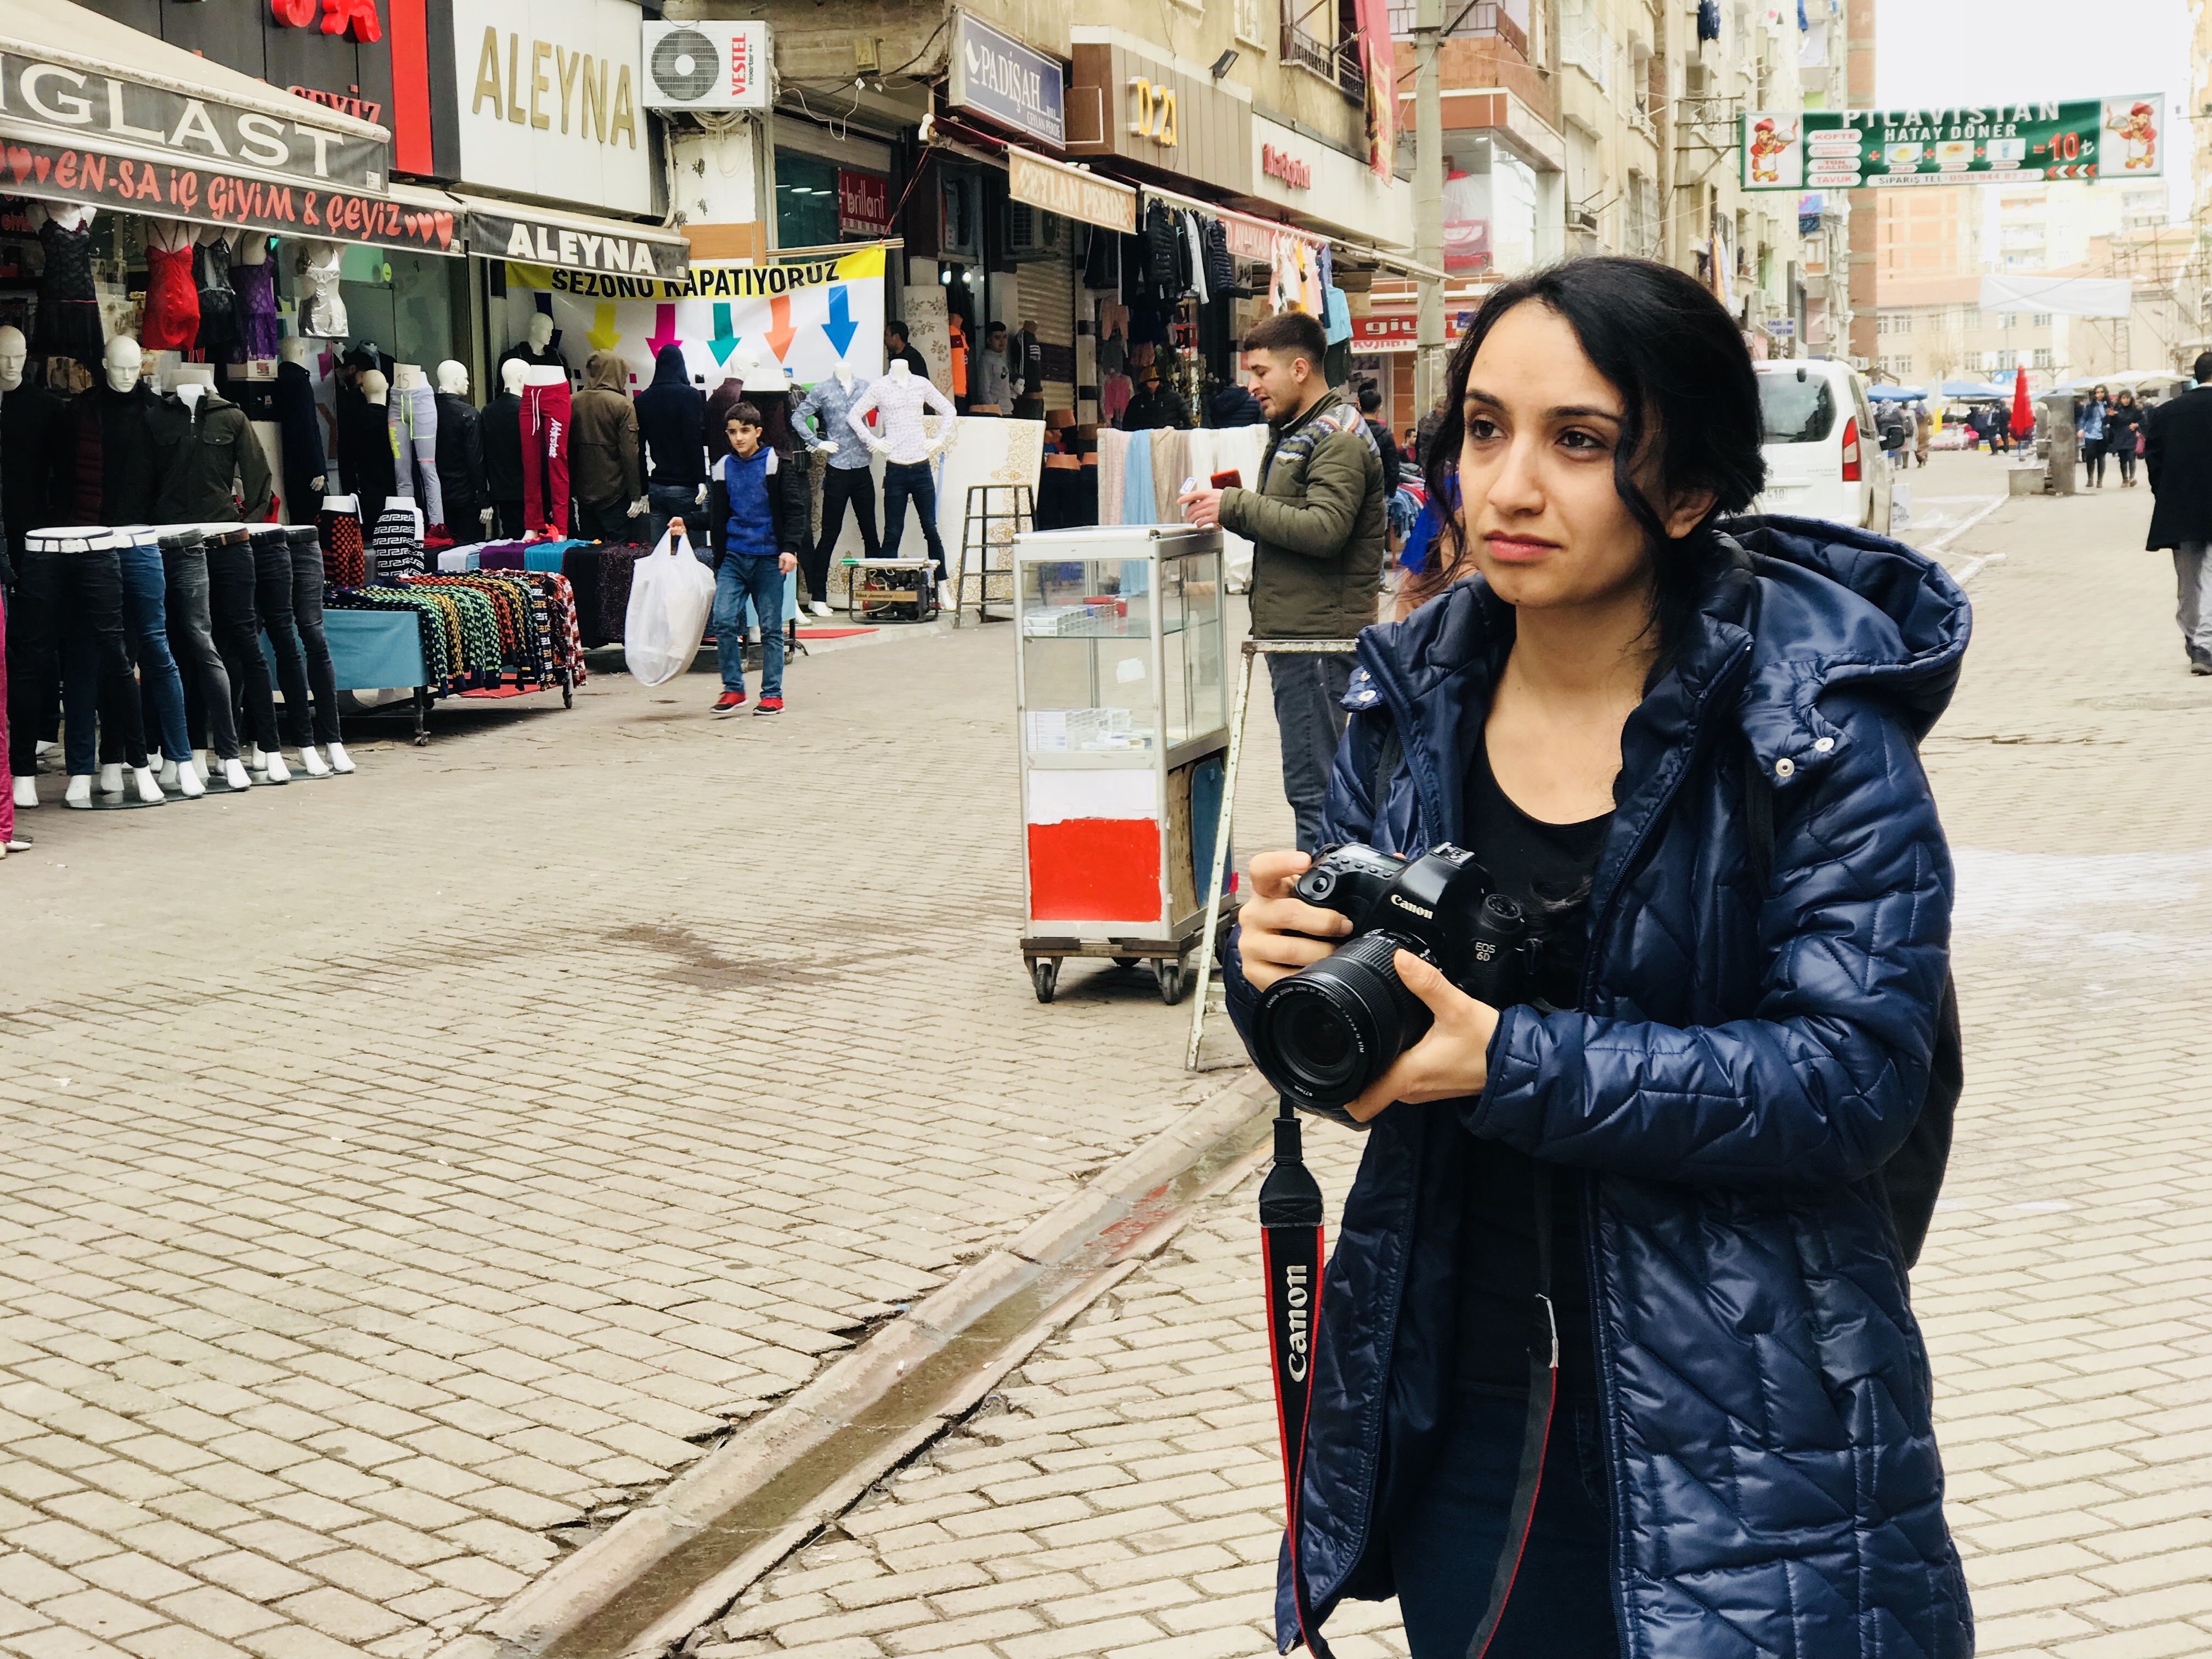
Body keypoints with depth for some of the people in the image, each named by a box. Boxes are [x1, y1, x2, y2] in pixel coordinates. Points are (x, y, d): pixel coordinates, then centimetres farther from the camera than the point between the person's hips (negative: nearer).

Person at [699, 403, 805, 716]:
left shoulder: (776, 464, -2)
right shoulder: (724, 468, 10)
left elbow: (794, 510, -3)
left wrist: (790, 548, -13)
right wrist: (686, 522, 6)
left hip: (769, 558, -3)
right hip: (733, 556, 3)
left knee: (771, 627, 1)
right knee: (724, 620, -8)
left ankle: (772, 694, 8)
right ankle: (733, 688, 4)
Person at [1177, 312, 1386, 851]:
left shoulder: (1338, 438, -12)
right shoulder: (1294, 432, 21)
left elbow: (1324, 529, -24)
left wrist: (1236, 506, -19)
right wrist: (1226, 510, 6)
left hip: (1319, 637, -11)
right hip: (1294, 629, 11)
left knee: (1313, 787, -9)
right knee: (1317, 781, 15)